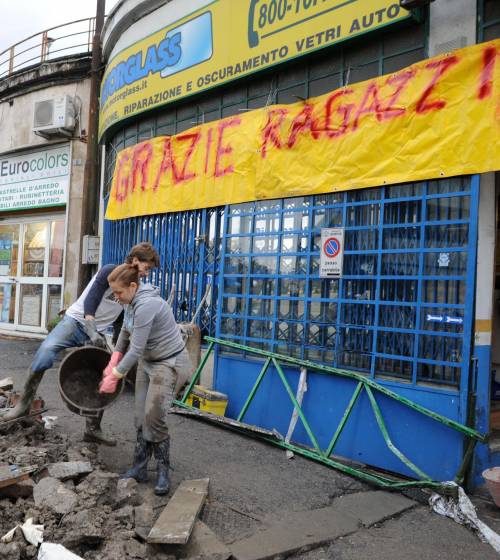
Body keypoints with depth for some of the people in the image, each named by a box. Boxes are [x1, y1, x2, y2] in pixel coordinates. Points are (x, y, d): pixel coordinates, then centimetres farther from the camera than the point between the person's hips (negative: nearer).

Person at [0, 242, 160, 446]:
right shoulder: (110, 271, -13)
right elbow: (89, 301, -23)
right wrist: (93, 332, -34)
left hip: (97, 332, 6)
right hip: (76, 320, -6)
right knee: (46, 350, -31)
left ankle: (93, 429, 12)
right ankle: (24, 404, -17)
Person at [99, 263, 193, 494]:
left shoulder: (146, 305, -28)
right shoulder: (132, 301, 1)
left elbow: (136, 349, -26)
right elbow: (126, 331, 14)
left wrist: (114, 376, -17)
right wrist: (113, 362, 8)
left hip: (170, 363, -9)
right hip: (148, 361, 9)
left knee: (154, 418, -9)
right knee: (142, 418, 9)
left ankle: (163, 472, 9)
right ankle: (139, 468, 19)